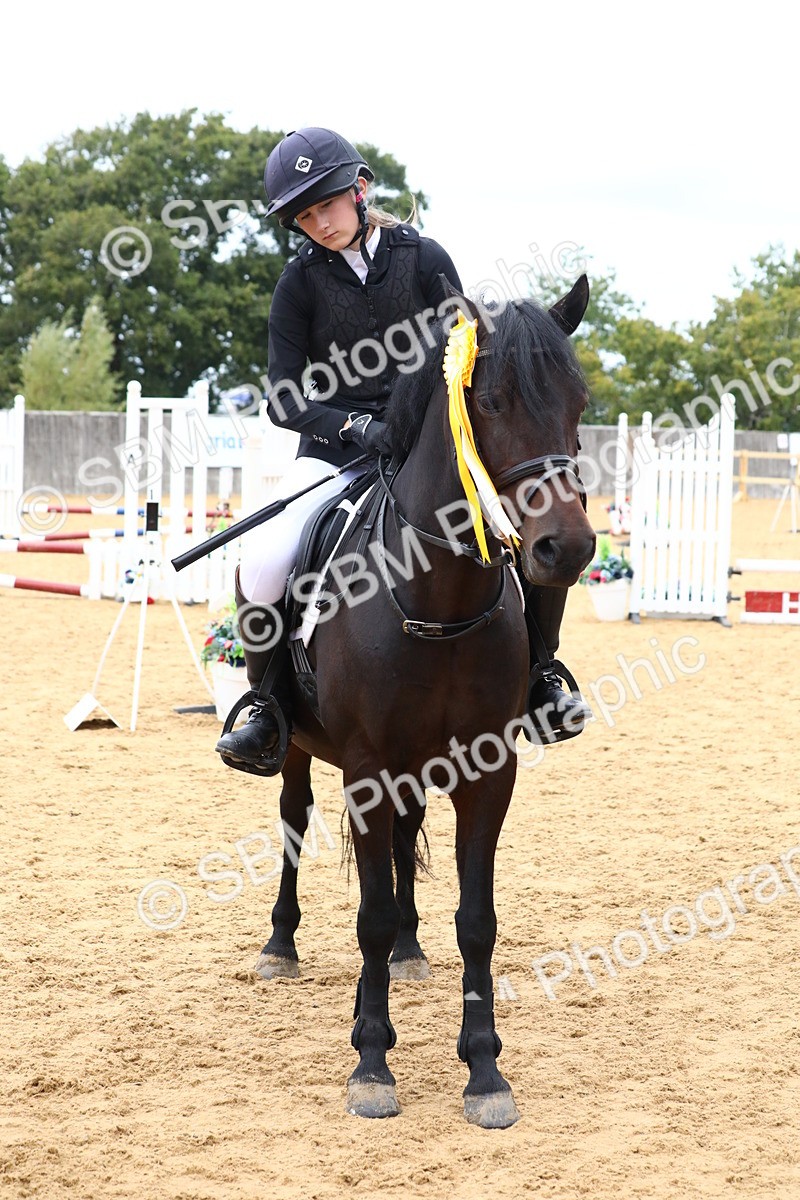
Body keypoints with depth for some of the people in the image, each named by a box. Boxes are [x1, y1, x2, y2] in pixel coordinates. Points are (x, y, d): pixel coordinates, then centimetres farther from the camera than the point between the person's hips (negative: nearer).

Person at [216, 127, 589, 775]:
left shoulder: (424, 258, -2)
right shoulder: (301, 281, -2)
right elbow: (284, 399, -6)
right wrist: (356, 427, -23)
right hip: (337, 449, -1)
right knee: (263, 564, -26)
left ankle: (537, 675, 5)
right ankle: (270, 708, -4)